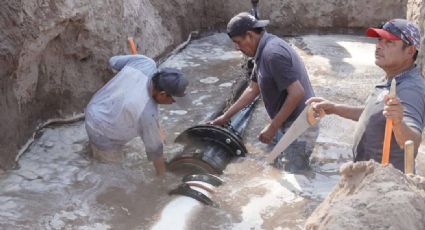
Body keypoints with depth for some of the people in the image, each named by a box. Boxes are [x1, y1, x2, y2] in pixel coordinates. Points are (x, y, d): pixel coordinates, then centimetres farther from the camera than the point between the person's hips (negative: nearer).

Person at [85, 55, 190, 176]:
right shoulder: (148, 113, -37)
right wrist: (161, 174, -2)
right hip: (102, 134, -6)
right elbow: (154, 147, -20)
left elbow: (114, 61, -2)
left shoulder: (145, 62, -23)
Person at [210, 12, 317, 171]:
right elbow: (253, 89, 17)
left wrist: (273, 127, -21)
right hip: (294, 123, 10)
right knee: (297, 172, 20)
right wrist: (226, 116, 17)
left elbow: (297, 93, -28)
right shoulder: (264, 50, 8)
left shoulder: (272, 53, -25)